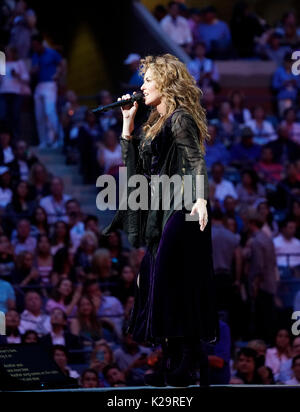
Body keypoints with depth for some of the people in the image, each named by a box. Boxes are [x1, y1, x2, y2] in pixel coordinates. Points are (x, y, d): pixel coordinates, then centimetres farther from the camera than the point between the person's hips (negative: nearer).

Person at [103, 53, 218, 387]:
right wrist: (127, 122, 15)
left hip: (181, 211, -10)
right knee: (156, 282, 9)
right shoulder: (156, 123, 18)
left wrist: (200, 199, -35)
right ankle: (171, 364, 13)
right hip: (160, 215, 10)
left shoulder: (180, 119, -9)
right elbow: (134, 167, 17)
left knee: (175, 286, -10)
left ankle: (186, 366, -7)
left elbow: (196, 161, -21)